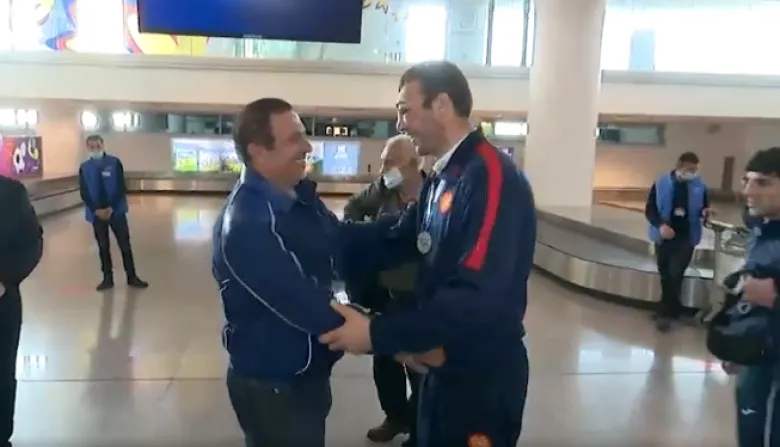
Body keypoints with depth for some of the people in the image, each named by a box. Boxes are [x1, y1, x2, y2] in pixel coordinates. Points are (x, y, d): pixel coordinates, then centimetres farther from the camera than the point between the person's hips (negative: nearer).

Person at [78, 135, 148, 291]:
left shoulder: (114, 163, -2)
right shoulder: (84, 168, 2)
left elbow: (121, 187, -6)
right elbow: (84, 193, 0)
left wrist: (111, 208, -13)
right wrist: (97, 210, -11)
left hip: (116, 210, -1)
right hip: (97, 213, 1)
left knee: (125, 244, 2)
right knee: (103, 246, 8)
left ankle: (132, 277, 11)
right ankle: (107, 279, 18)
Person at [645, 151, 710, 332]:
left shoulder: (700, 186, -3)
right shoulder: (661, 183, -6)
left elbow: (704, 207, 10)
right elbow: (649, 209, -5)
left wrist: (705, 212, -14)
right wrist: (660, 225, -22)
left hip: (687, 238, -1)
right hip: (664, 236, 1)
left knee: (675, 275, -10)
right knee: (665, 275, 12)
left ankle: (665, 312, 3)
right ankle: (670, 310, 30)